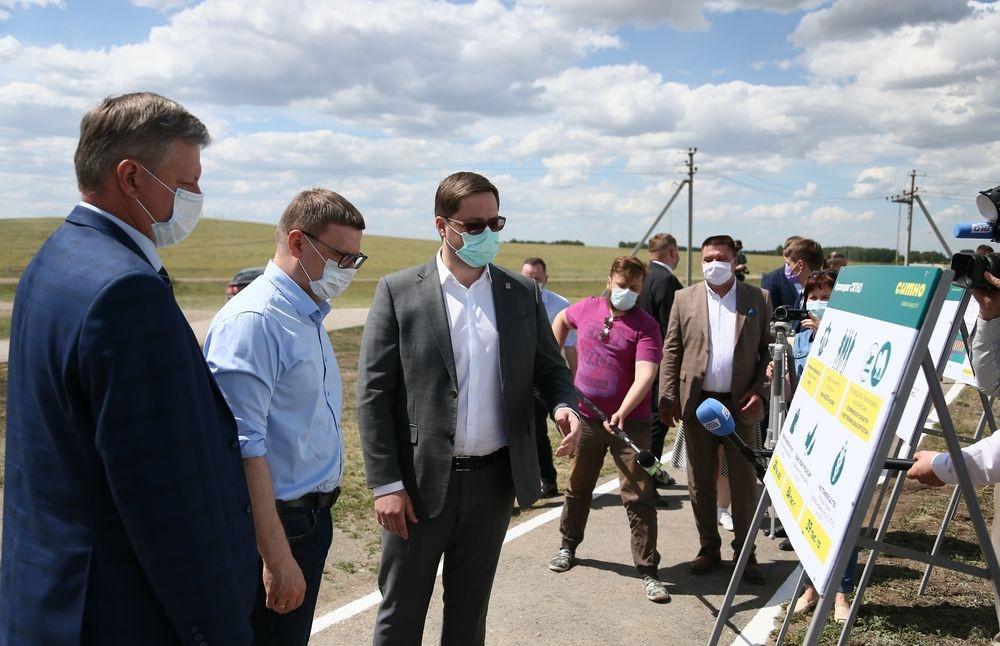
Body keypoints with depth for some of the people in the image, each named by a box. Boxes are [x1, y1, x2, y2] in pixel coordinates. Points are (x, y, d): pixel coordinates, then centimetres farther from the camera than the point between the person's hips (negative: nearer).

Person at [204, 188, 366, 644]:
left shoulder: (309, 315, 9)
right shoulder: (253, 320, -20)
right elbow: (243, 449, -25)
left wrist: (317, 517, 16)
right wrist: (277, 558, -25)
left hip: (313, 517, 9)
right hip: (276, 526, -9)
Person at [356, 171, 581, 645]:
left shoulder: (523, 294, 4)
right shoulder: (398, 292, -6)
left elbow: (550, 368, 10)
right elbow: (373, 393, -7)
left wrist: (564, 406, -14)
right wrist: (386, 484, -11)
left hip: (495, 480, 3)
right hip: (420, 482, -2)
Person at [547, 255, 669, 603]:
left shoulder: (646, 326, -12)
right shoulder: (587, 308, 1)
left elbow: (645, 376, -24)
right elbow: (561, 320, 25)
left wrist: (622, 413, -38)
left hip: (630, 421, -4)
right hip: (586, 415, 4)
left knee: (639, 495, -3)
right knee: (578, 486, 19)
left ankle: (648, 570, 5)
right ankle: (568, 546, 39)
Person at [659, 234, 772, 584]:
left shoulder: (758, 299, 4)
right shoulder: (685, 298, 5)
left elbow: (768, 350, 5)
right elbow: (671, 351, 4)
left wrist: (759, 390, -7)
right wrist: (667, 398, -3)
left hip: (740, 403, -1)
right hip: (697, 401, 1)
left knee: (744, 480, 5)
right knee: (700, 480, 10)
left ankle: (745, 552, 18)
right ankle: (709, 547, 24)